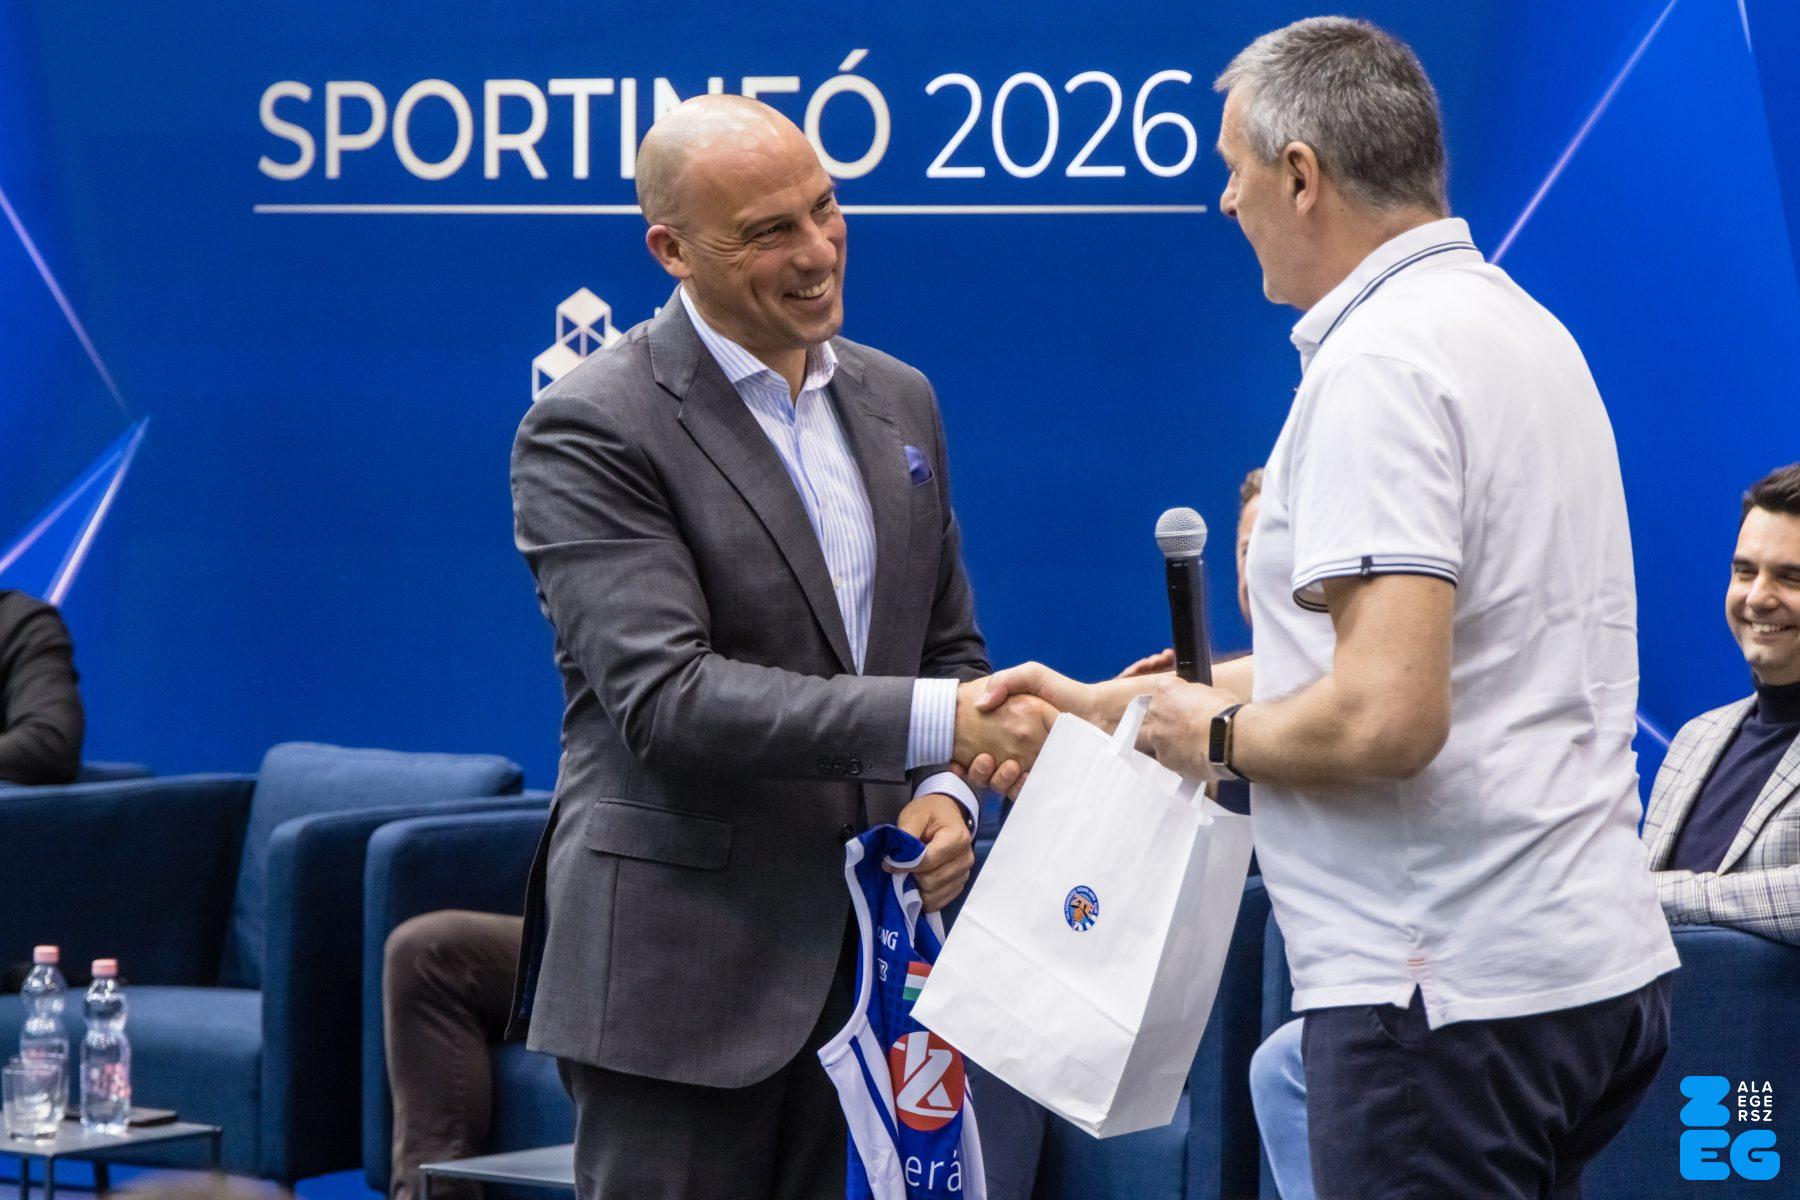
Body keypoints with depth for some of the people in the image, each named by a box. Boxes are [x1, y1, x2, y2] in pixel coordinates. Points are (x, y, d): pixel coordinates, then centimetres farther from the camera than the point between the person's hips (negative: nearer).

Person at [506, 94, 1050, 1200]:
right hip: (681, 971, -6)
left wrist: (943, 791, -3)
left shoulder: (898, 400, 11)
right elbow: (664, 699, -21)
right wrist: (936, 721, -27)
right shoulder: (590, 433, -11)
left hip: (857, 962, 6)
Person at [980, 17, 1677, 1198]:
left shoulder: (1379, 362, -16)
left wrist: (1219, 734, -6)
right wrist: (1105, 703, 25)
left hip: (1455, 990, -10)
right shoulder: (1516, 325, 15)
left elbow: (1384, 716, -26)